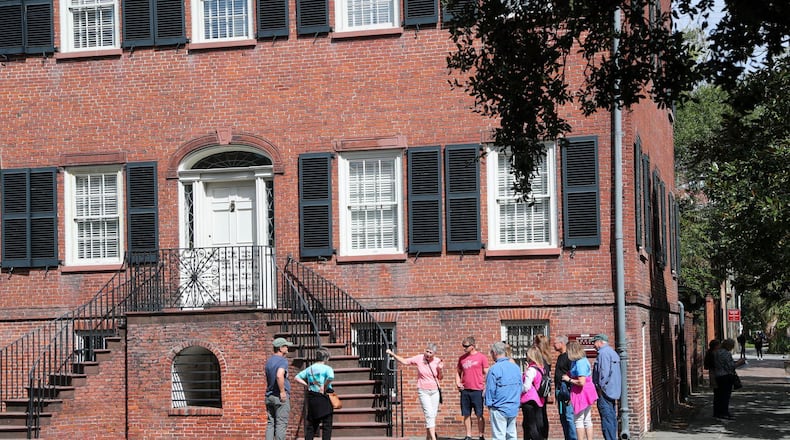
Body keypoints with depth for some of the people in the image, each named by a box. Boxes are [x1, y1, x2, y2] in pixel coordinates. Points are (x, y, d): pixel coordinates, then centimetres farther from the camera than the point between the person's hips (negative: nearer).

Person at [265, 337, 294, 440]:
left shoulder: (269, 360, 13)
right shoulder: (283, 361, -12)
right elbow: (279, 375, -28)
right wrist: (282, 392, -21)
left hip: (269, 396, 8)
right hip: (281, 397, -8)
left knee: (270, 423, 8)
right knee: (281, 424, -5)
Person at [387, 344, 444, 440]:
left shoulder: (437, 361, -1)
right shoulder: (419, 359, -7)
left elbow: (440, 378, 9)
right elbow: (404, 361, 3)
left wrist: (440, 370, -11)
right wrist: (392, 354, -6)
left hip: (435, 391, 3)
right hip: (423, 391, -3)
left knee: (433, 415, 5)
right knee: (429, 414, -14)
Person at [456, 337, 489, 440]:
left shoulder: (482, 357, -2)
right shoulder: (462, 358, 10)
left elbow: (486, 373, -1)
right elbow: (458, 372, 21)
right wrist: (458, 382, 4)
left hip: (477, 390, -4)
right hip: (465, 390, 4)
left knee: (479, 415, 0)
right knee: (466, 415, 7)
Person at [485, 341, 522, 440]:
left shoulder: (494, 369, -13)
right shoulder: (516, 367, 7)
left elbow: (490, 389, -11)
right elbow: (520, 387, 14)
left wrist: (489, 404, 1)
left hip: (499, 409, -6)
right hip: (514, 409, 6)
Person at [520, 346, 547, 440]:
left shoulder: (531, 370, -16)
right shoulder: (541, 369, 8)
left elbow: (526, 387, -18)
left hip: (529, 401, -8)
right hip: (539, 401, 8)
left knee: (531, 426, -3)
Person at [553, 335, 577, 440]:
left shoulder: (568, 356, -12)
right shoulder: (560, 357, 18)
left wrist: (569, 393, -21)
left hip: (565, 389, -10)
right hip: (559, 390, 10)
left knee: (569, 417, -9)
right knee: (563, 418, 12)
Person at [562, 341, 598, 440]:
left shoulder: (579, 363, -21)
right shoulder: (583, 360, 10)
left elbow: (581, 382, -25)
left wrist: (569, 380, -12)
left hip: (580, 392, -10)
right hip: (587, 390, 10)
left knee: (578, 419, -3)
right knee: (587, 419, 13)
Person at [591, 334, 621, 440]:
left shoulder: (603, 353, -12)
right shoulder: (613, 352, 18)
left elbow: (604, 372, -20)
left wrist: (601, 388, -14)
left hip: (605, 392, -10)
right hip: (614, 392, 10)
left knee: (607, 420, -11)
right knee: (612, 419, 10)